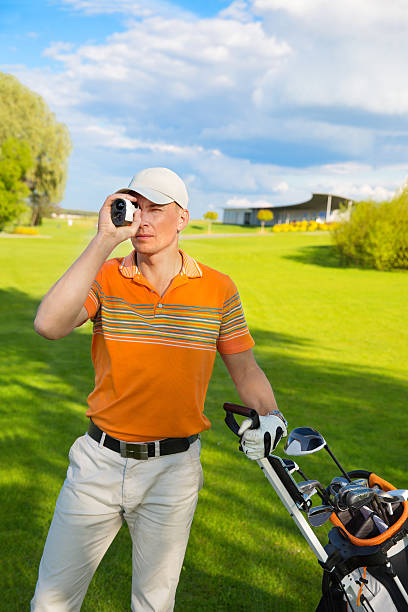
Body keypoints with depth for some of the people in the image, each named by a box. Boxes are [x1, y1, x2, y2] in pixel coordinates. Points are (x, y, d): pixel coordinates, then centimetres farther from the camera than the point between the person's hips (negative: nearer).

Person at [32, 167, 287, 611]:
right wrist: (105, 239, -25)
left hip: (174, 469, 0)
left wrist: (270, 416, -12)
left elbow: (244, 367, 6)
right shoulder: (104, 278, -5)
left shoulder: (218, 290, -2)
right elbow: (49, 325, -25)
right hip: (100, 461, 0)